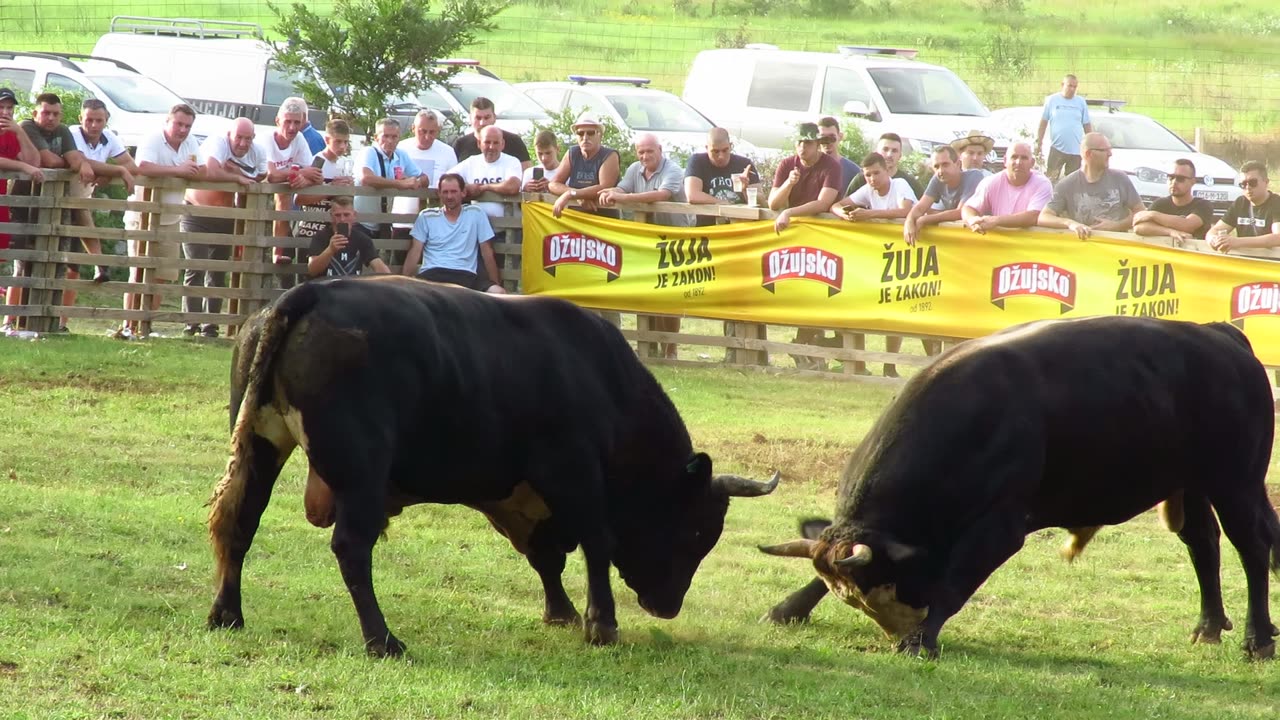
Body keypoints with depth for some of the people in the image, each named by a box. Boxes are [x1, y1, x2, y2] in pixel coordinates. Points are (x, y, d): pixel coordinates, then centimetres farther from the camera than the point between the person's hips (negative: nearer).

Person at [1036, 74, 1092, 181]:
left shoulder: (1081, 102, 6)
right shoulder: (1052, 100, 1)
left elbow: (1087, 125, 10)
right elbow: (1043, 122, 5)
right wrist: (1038, 142, 1)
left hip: (1076, 151, 2)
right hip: (1057, 149, -2)